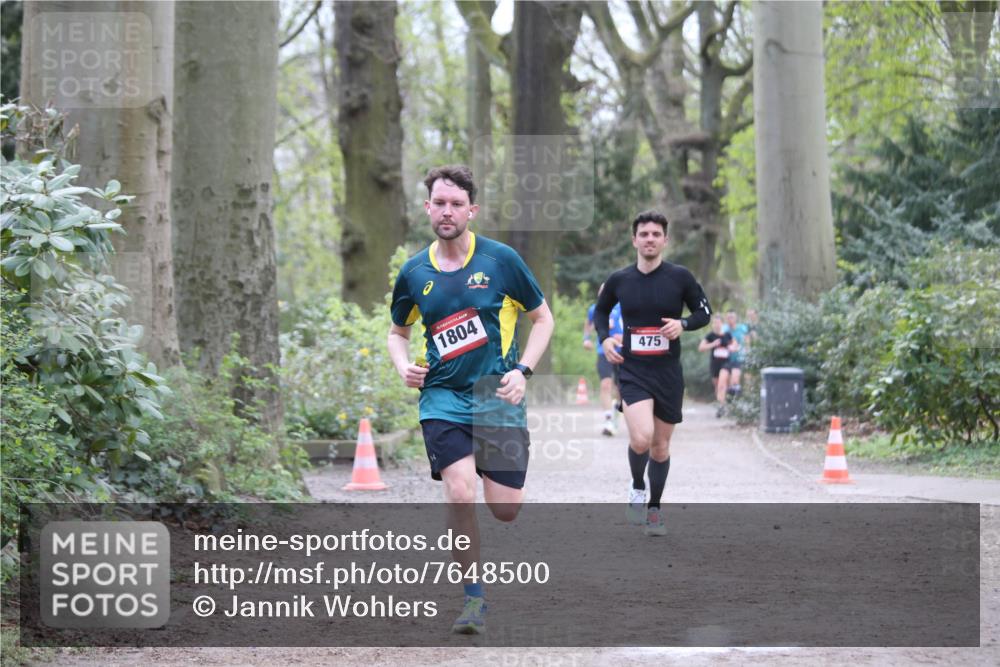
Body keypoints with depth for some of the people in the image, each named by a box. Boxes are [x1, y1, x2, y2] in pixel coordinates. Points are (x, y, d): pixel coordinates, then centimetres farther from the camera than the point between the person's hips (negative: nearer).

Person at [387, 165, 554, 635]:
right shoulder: (414, 273, 3)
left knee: (505, 509, -1)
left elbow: (543, 319, 6)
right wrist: (404, 366, -1)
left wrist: (522, 371, -7)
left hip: (498, 396, -1)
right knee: (460, 495, -19)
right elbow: (398, 331, 19)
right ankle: (474, 597, -4)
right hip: (442, 396, 1)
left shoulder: (502, 260, -4)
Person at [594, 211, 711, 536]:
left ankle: (654, 508, 29)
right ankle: (637, 488, 7)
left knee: (660, 446, 10)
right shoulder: (618, 280, 0)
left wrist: (682, 324, -13)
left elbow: (704, 312, 7)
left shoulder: (680, 277, -3)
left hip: (668, 372, 1)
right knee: (641, 438, -22)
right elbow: (601, 310, 18)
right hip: (632, 371, -1)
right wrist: (604, 338, -1)